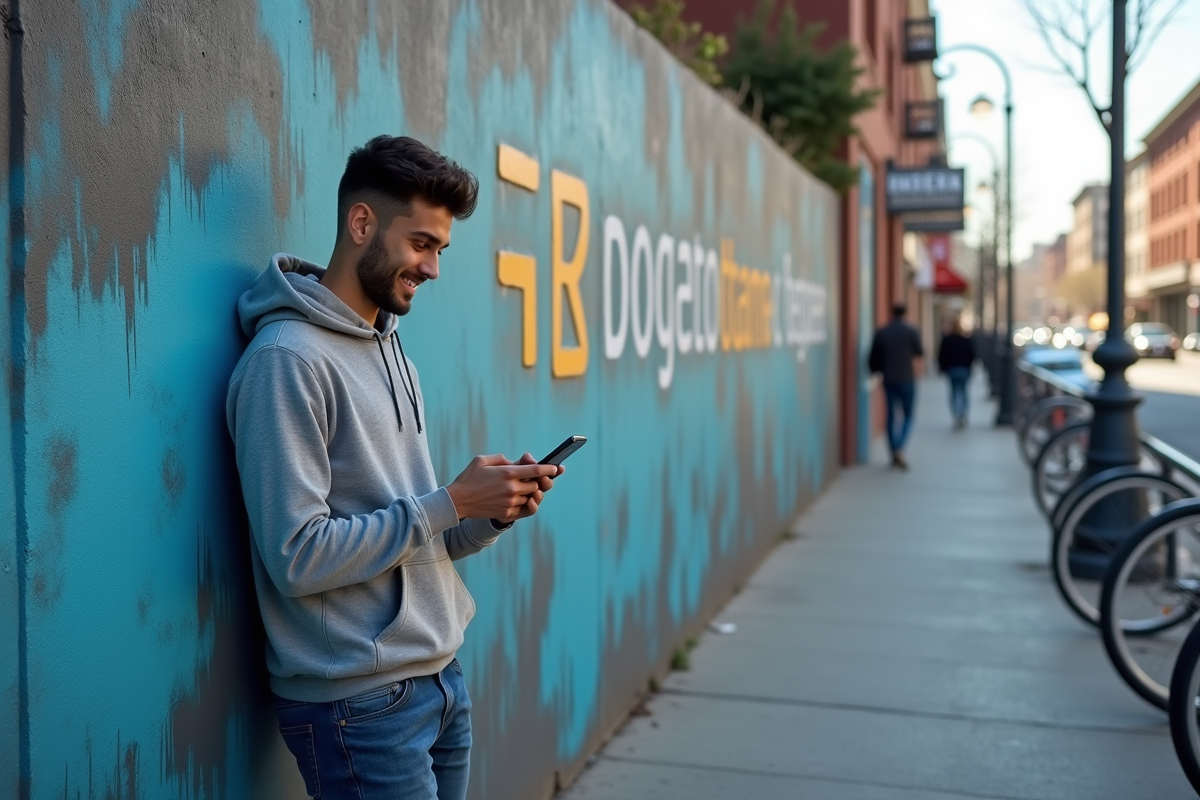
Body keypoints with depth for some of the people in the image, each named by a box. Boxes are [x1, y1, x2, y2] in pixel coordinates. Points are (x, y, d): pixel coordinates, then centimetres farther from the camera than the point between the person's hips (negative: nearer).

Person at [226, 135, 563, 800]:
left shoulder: (389, 347, 12)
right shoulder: (287, 358, -16)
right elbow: (298, 558, -22)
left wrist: (494, 512, -5)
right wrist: (451, 502, -19)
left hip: (441, 675, 8)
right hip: (359, 701, -8)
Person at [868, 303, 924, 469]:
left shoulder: (881, 333, -1)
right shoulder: (911, 331, -7)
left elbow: (874, 358, 1)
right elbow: (919, 352, 3)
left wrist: (878, 370, 20)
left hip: (889, 379, 2)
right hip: (906, 379, -2)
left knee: (891, 416, 9)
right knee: (908, 415, 7)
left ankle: (894, 455, 11)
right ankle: (899, 449, -12)